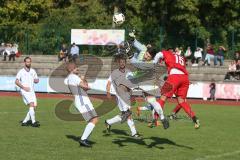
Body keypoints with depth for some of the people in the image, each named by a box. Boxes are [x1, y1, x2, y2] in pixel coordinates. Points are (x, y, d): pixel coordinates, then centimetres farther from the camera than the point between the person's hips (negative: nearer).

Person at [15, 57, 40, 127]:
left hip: (32, 91, 6)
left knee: (34, 106, 1)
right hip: (24, 91, -6)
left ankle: (25, 121, 11)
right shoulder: (21, 72, -2)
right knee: (31, 104, -21)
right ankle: (33, 121, -21)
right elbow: (16, 81, -7)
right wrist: (23, 87, -17)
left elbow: (37, 80, 21)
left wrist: (36, 80, -4)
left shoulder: (33, 71, 14)